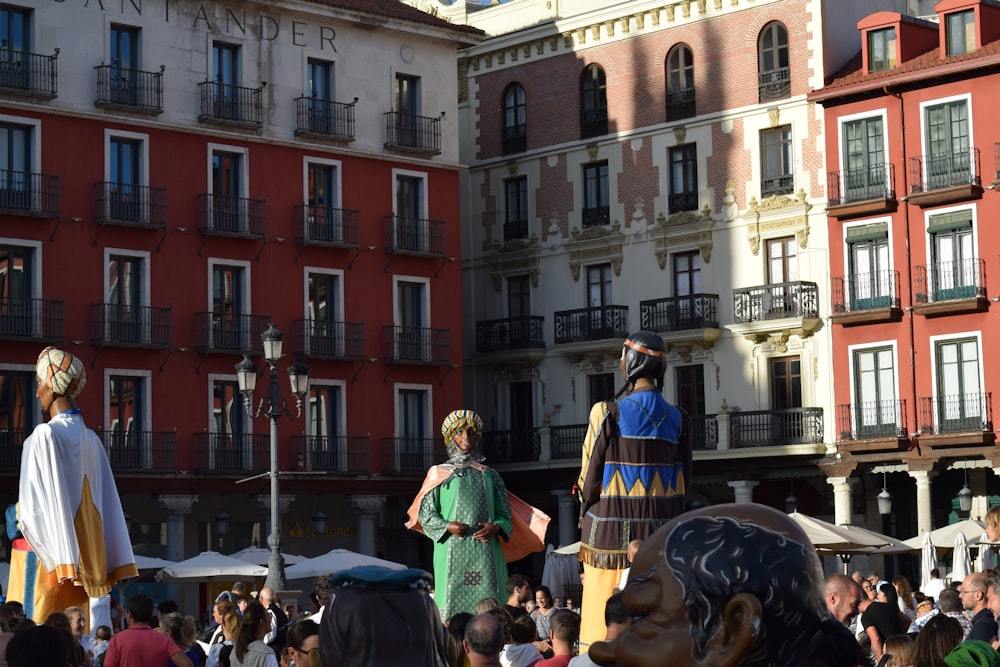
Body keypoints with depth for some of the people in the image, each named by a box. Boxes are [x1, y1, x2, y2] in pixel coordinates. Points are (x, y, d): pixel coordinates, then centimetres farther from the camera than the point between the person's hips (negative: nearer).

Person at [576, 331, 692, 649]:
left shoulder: (609, 413, -9)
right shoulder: (676, 419, 4)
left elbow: (590, 475, -5)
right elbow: (684, 479, 9)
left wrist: (586, 515, 12)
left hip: (613, 532, -4)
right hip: (661, 534, 4)